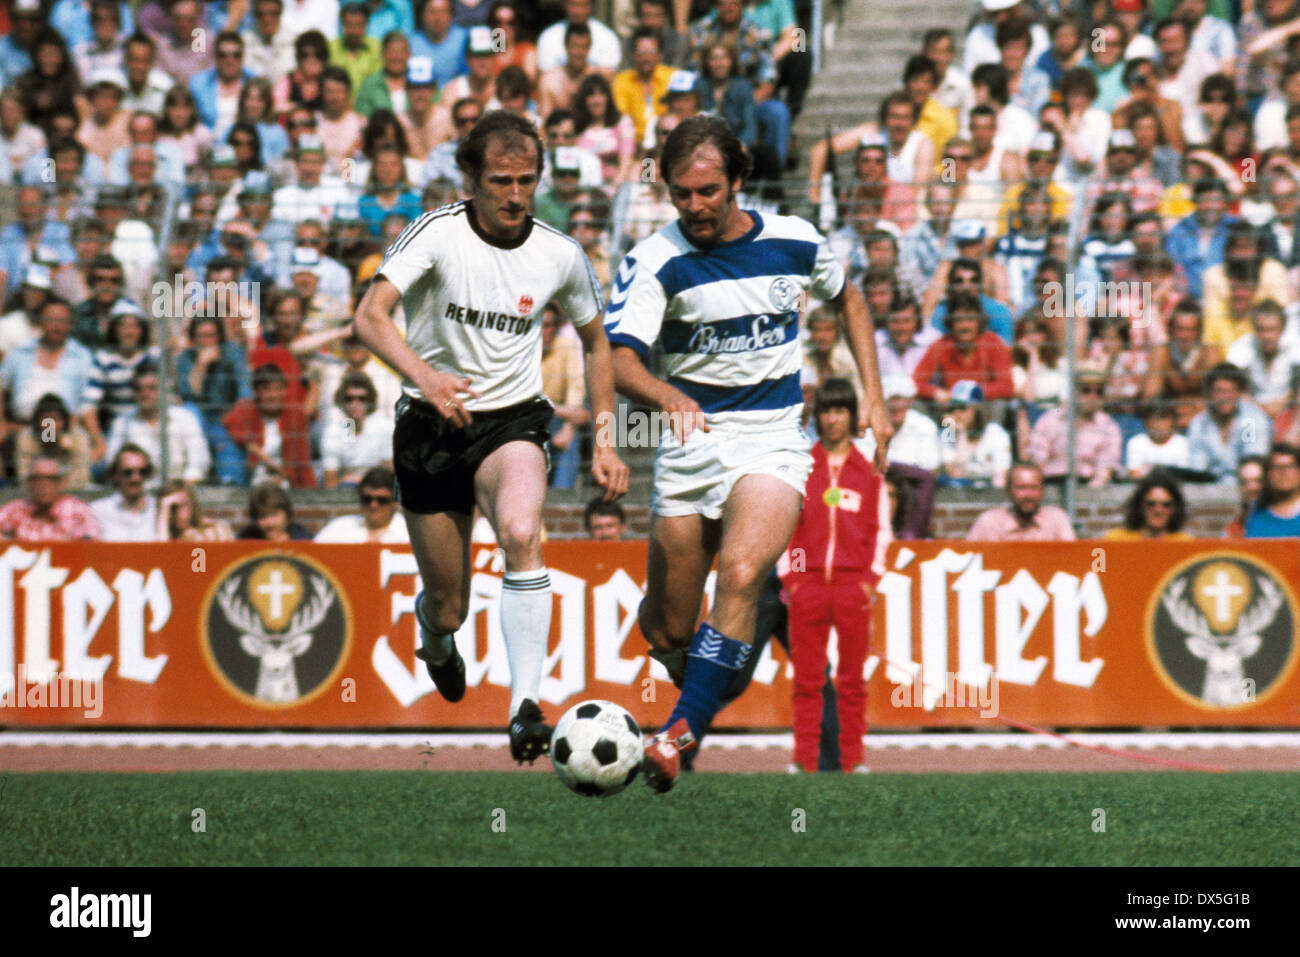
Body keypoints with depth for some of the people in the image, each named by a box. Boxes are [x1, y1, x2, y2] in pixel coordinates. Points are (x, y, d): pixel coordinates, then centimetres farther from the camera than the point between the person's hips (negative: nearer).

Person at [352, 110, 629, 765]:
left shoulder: (560, 255, -3)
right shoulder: (438, 233, -13)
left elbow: (595, 342, 14)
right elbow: (370, 318, -24)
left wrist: (604, 441, 8)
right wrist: (424, 376, -41)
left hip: (513, 421, 0)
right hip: (429, 425, 0)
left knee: (521, 532, -33)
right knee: (447, 607, 6)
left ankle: (525, 706, -34)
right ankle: (435, 636, 46)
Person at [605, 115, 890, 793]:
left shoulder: (795, 242, 0)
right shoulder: (655, 260, -8)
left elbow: (847, 299, 21)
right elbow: (620, 357, -22)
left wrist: (873, 398, 14)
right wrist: (669, 397, -43)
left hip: (774, 439, 0)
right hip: (692, 441, 0)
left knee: (741, 572, -28)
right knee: (668, 633, 3)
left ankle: (683, 730, -28)